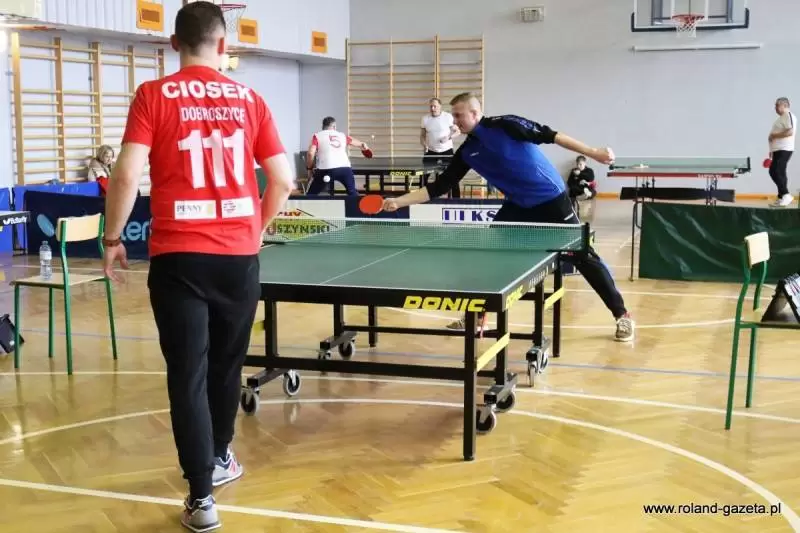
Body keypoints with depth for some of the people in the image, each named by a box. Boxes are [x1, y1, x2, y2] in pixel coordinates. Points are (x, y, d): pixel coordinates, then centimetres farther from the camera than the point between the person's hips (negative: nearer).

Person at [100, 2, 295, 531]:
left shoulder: (153, 96, -2)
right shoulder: (250, 100, 5)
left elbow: (127, 175, -10)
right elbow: (283, 180, 6)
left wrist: (113, 238, 3)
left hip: (178, 257, -3)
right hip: (239, 256, 3)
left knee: (188, 376, 3)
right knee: (227, 365, 20)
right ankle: (219, 458, 38)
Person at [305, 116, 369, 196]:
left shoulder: (317, 136, 10)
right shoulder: (342, 135, 21)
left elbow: (310, 153, -3)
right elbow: (355, 141, 41)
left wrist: (310, 168, 12)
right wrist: (363, 145, 63)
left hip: (326, 169, -3)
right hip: (345, 168, 3)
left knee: (311, 194, 9)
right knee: (352, 193, 22)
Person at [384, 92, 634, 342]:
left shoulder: (505, 125, -17)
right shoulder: (466, 152, 0)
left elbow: (551, 136, -15)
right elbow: (438, 187, 1)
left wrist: (593, 152, -17)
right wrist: (399, 201, -7)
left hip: (551, 200, -6)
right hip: (518, 206, 6)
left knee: (583, 256, -3)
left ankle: (621, 315, 7)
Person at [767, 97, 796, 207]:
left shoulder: (789, 116, -11)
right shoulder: (781, 118, 21)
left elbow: (790, 132, -23)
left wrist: (774, 135, -17)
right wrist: (772, 150, 23)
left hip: (784, 150, -11)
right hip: (778, 150, 11)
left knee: (778, 172, -15)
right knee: (774, 172, 9)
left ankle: (786, 195, -13)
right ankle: (781, 198, 14)